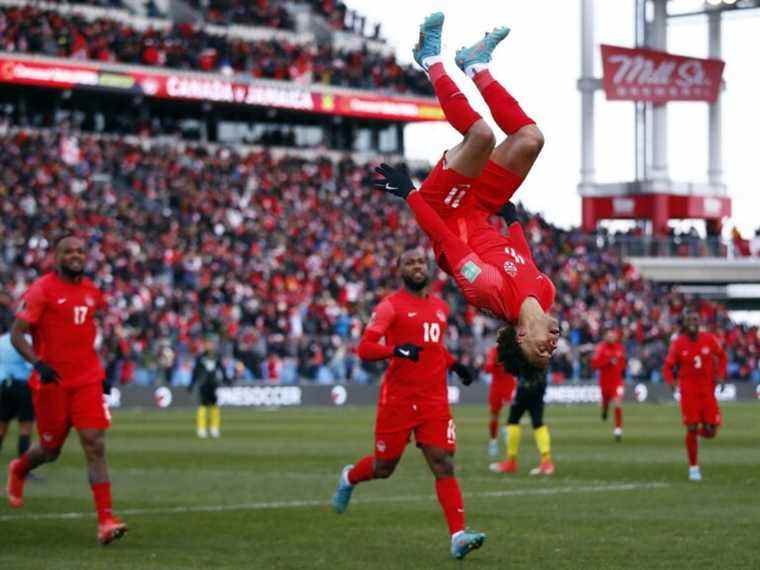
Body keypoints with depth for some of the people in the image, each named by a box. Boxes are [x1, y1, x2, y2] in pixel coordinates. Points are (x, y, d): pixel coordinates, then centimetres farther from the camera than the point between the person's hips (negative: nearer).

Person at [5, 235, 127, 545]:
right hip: (51, 381, -4)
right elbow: (16, 334, -11)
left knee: (95, 446, -9)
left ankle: (106, 520, -13)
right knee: (51, 450, 9)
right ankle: (18, 470, 45)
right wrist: (38, 363, -25)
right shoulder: (41, 290, -8)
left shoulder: (91, 291, 10)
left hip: (87, 381, 4)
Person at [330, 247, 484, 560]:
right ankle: (349, 478, 43)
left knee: (444, 465, -9)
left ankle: (458, 537, -15)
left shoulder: (441, 307, 15)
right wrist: (396, 350, -30)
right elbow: (364, 349, -14)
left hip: (435, 399, 4)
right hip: (398, 398, -4)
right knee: (384, 467, 9)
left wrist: (455, 364, 14)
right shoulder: (391, 305, -5)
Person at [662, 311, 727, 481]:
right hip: (689, 392, -2)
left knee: (710, 432, -3)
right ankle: (693, 467, 9)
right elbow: (668, 367, -1)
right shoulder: (678, 344, -5)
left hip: (708, 390, 2)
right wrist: (671, 381, -20)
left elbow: (722, 356, 14)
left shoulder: (709, 339, -1)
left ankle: (697, 432, 34)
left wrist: (720, 375, 0)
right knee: (692, 429, -4)